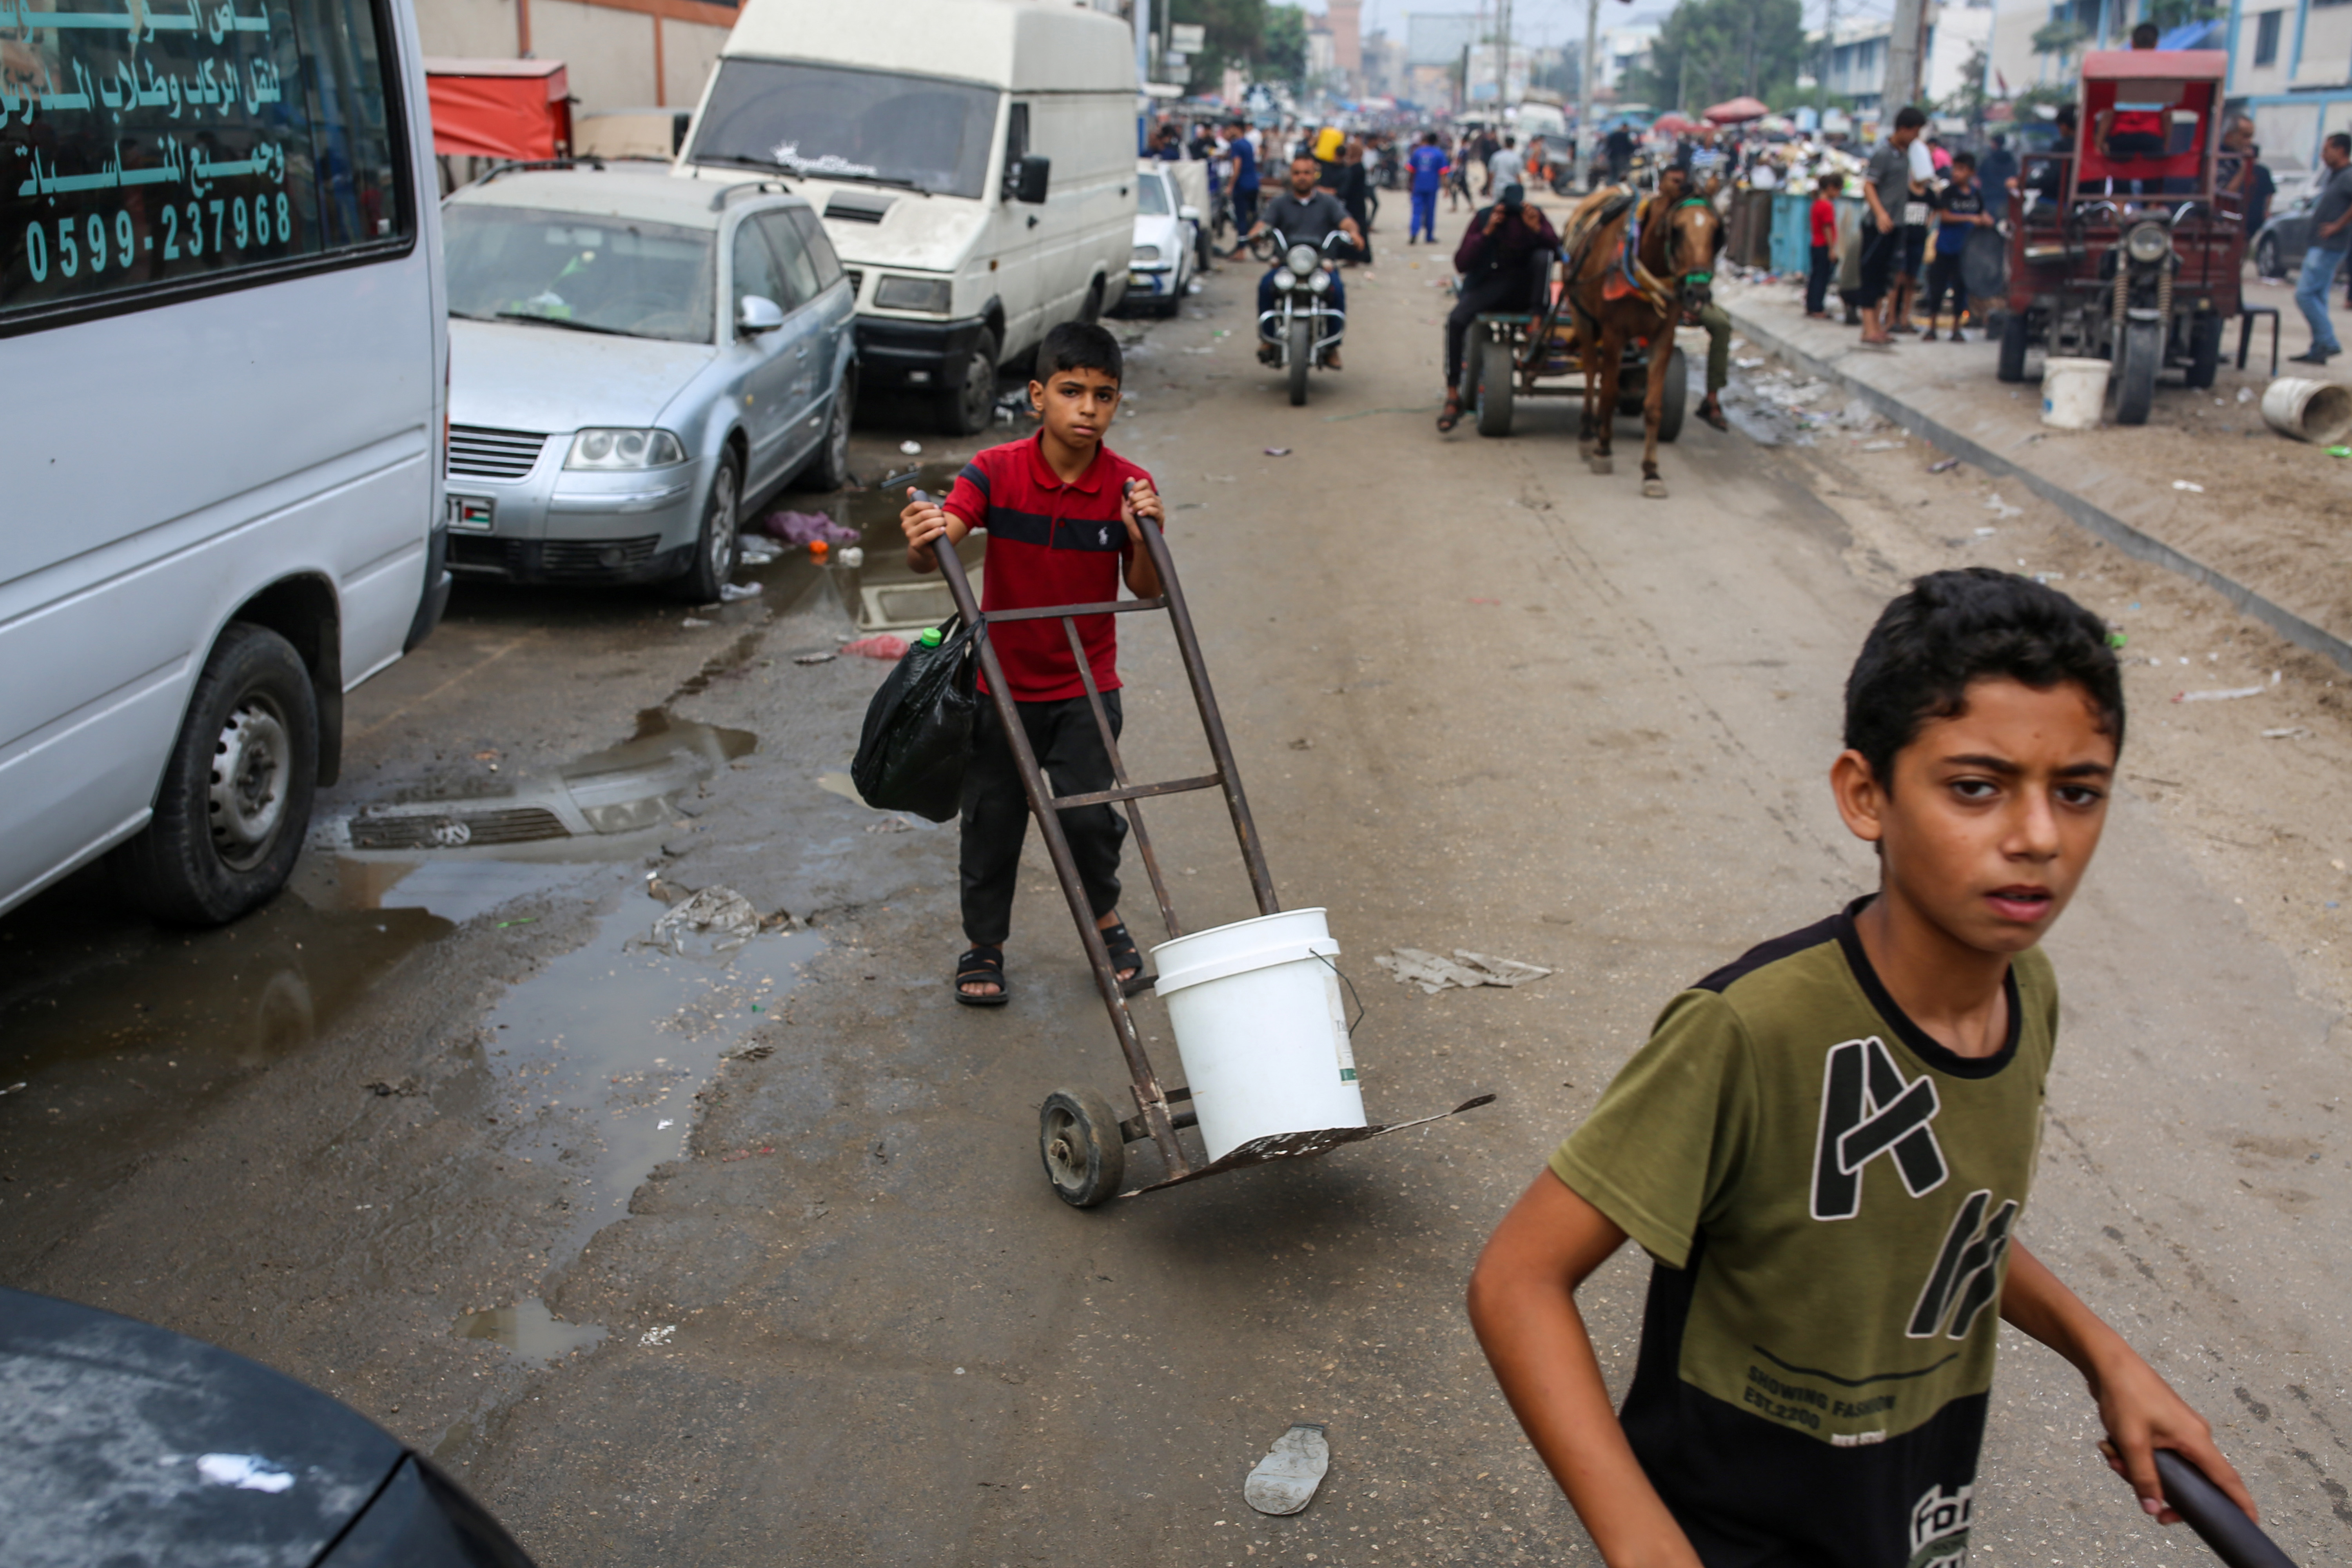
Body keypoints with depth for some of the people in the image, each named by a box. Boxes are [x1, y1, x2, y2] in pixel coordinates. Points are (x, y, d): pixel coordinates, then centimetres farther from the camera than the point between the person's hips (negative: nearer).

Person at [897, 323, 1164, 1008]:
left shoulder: (1127, 486, -10)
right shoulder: (997, 472, -14)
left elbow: (1146, 591, -7)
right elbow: (936, 546, -25)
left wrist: (1146, 537, -26)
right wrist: (923, 545, -49)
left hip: (1086, 686, 0)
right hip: (1002, 682, 0)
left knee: (1086, 811, -6)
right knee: (993, 817, 8)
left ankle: (1105, 919, 24)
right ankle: (984, 945, 29)